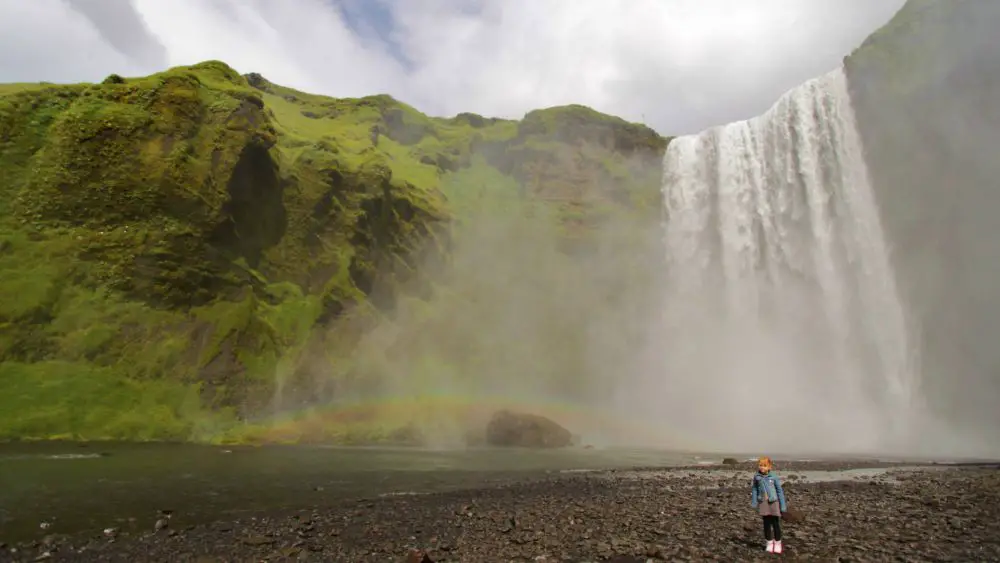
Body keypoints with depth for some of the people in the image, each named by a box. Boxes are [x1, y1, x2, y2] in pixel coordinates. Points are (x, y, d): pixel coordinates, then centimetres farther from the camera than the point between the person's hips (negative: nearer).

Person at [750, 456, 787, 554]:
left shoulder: (774, 476, -12)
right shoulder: (757, 476, -4)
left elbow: (780, 490, -5)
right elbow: (754, 489, 5)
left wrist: (783, 505, -3)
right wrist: (754, 502, 3)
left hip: (774, 502, -2)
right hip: (763, 502, 2)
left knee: (775, 523, 6)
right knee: (766, 523, 9)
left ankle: (778, 544, 23)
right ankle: (769, 543, 23)